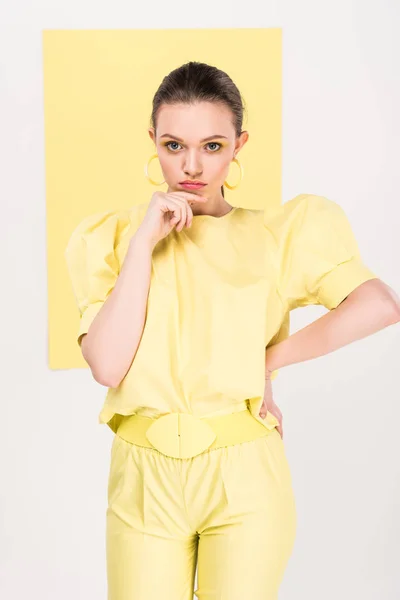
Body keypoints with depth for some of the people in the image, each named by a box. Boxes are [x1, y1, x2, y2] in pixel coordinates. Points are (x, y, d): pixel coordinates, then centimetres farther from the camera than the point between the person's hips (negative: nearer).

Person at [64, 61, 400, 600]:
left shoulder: (276, 233, -1)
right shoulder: (113, 237, 2)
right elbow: (107, 365, -12)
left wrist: (270, 359, -11)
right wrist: (145, 241, -13)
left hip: (245, 475, 0)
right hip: (146, 478, 1)